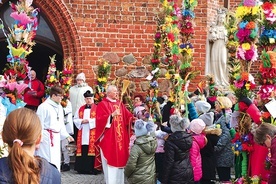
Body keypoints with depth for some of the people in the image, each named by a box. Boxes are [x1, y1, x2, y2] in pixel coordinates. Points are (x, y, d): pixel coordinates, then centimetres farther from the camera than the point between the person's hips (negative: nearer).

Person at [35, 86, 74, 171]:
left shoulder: (59, 107, 14)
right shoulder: (44, 106, -11)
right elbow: (39, 124, -12)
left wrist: (66, 135, 13)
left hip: (56, 137, 8)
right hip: (47, 137, -8)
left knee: (56, 160, 12)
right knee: (47, 160, -10)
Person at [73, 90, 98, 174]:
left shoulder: (96, 108, 3)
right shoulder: (80, 109, 17)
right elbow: (75, 119, 13)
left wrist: (89, 120, -13)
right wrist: (81, 121, -6)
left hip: (92, 134, -4)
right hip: (82, 134, 4)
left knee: (91, 149, -7)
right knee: (82, 150, 0)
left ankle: (91, 168, -4)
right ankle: (82, 168, 6)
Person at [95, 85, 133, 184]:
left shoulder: (120, 104, 15)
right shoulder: (102, 104, -5)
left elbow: (128, 116, 11)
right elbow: (100, 119, -15)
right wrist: (112, 115, -25)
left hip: (120, 136, 7)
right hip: (109, 137, -6)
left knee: (120, 158, 8)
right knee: (110, 159, -6)